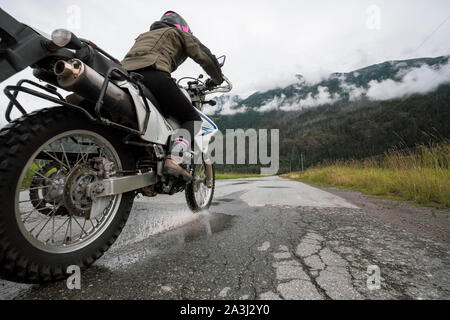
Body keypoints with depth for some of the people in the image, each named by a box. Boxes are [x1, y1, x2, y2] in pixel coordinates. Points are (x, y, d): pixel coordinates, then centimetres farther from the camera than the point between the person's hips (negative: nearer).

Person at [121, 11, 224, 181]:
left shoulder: (143, 35, 41)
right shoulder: (178, 32, 24)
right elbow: (205, 57, 16)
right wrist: (217, 79, 32)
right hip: (154, 74, -6)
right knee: (192, 119, 1)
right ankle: (173, 159, -22)